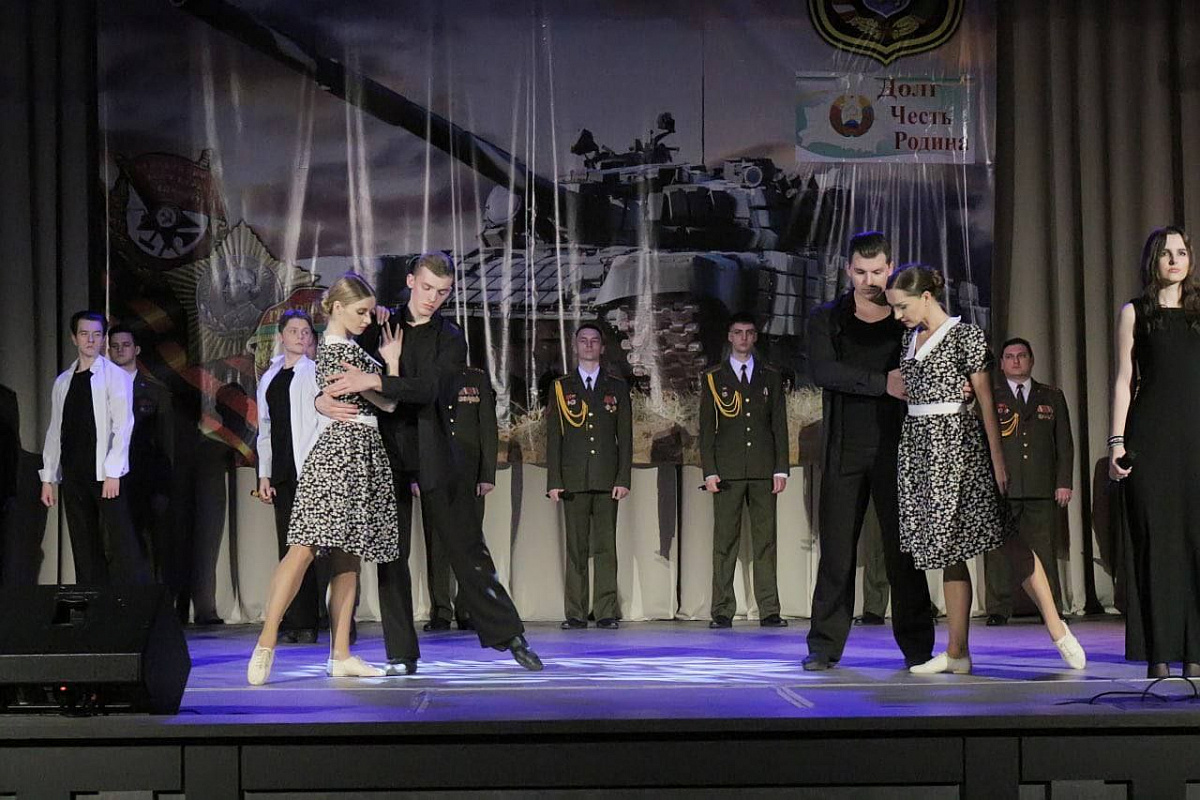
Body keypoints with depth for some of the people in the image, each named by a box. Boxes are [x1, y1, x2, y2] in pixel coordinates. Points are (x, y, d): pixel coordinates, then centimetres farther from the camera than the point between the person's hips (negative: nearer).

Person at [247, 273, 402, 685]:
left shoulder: (332, 346, 18)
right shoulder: (344, 350, -12)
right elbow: (389, 402, -6)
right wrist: (393, 361, 5)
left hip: (358, 454, 10)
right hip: (347, 450, -10)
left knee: (348, 556, 7)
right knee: (305, 547, -14)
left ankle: (340, 655, 8)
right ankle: (265, 645, -18)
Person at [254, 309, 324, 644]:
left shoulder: (316, 372, 1)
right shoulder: (268, 379, 19)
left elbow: (327, 420, -4)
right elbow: (265, 429, 20)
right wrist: (264, 474, 12)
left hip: (310, 468, -6)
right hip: (282, 471, 6)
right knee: (288, 545, 5)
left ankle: (304, 622, -6)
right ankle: (293, 622, 7)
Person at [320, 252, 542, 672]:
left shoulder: (450, 339, 0)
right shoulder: (382, 325, 8)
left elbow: (431, 387, -17)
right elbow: (338, 369, 8)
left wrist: (375, 381, -28)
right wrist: (322, 398, -14)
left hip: (434, 456, -2)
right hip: (387, 452, 2)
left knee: (468, 549, 2)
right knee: (391, 555, 3)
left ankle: (508, 635, 13)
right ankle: (401, 654, 10)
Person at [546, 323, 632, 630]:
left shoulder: (617, 387, 12)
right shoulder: (561, 388, 11)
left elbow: (625, 436, 7)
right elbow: (553, 437, 7)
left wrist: (623, 478, -3)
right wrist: (554, 481, -2)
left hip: (607, 478, 0)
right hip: (573, 479, 0)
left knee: (606, 546, -2)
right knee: (576, 548, -1)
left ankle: (606, 612, -1)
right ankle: (576, 613, 1)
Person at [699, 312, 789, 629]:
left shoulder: (771, 377, 14)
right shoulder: (713, 378, 9)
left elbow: (779, 425, 11)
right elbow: (706, 428, 6)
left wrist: (781, 469, 2)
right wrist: (709, 471, -4)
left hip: (763, 471, 1)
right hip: (727, 470, -1)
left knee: (765, 540, -1)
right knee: (725, 541, -3)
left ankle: (769, 611, -1)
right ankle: (722, 612, -2)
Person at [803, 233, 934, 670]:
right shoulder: (826, 319, 7)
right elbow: (822, 371, -9)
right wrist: (882, 382, -18)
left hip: (896, 450, 0)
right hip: (844, 451, 0)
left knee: (903, 549, -1)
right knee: (836, 550, 1)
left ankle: (916, 646, 5)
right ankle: (825, 645, 7)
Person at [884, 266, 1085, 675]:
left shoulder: (965, 335, -6)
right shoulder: (909, 338, 13)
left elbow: (985, 399, -7)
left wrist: (998, 456, -11)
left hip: (957, 439, -6)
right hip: (920, 443, 6)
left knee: (1003, 531, -11)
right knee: (948, 546, 6)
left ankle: (1056, 627, -7)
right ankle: (957, 653, 7)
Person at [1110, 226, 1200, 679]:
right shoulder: (1134, 313, 9)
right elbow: (1124, 379, 5)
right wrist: (1117, 441, -3)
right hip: (1150, 435, -2)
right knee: (1154, 539, -2)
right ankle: (1158, 653, 0)